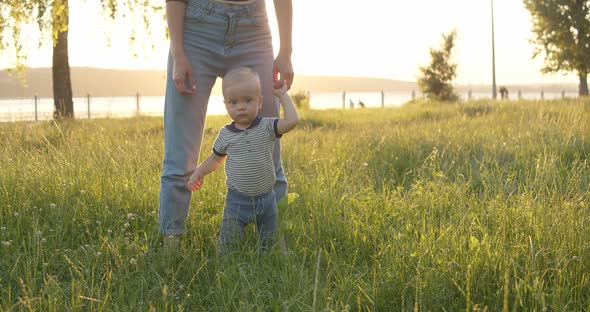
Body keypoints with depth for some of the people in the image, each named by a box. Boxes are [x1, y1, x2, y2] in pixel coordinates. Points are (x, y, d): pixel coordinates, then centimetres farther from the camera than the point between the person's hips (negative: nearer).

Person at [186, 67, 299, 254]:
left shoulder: (267, 127, -6)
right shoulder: (226, 134, -2)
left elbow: (292, 120, -21)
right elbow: (216, 158, 15)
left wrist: (282, 94, -14)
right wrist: (199, 172, 4)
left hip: (266, 198, 0)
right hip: (237, 201, 0)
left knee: (268, 245, 13)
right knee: (228, 245, -3)